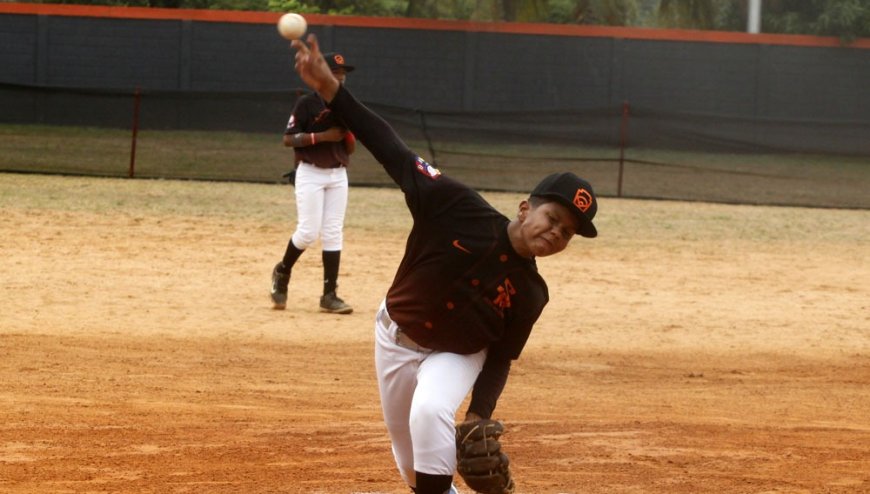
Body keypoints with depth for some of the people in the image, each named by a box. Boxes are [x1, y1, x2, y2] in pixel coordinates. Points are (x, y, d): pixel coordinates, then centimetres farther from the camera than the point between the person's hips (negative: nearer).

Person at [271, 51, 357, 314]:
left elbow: (350, 150, 12)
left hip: (338, 175, 5)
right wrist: (322, 136, -20)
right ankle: (282, 273, 16)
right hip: (310, 174, -5)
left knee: (333, 233, 1)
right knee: (308, 231, -11)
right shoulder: (307, 104, -7)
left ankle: (330, 295, 1)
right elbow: (288, 139, -11)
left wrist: (349, 131, -9)